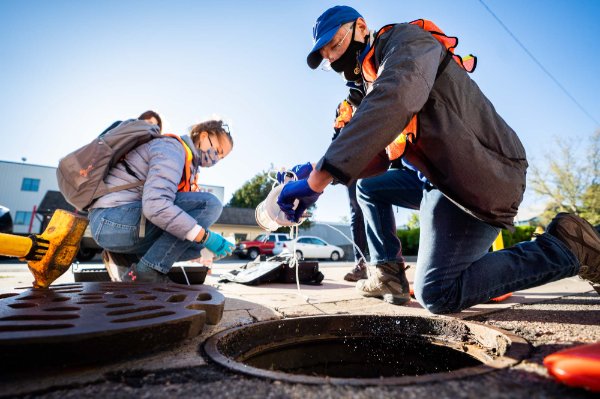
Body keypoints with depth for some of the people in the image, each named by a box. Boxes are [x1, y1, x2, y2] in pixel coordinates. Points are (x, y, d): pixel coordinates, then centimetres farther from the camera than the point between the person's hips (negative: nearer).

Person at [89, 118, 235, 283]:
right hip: (114, 221, -10)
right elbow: (155, 205, -29)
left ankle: (125, 258, 5)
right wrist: (205, 237, -25)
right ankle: (146, 273, -18)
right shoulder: (173, 148, -13)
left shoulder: (188, 162, 18)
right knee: (208, 203, -21)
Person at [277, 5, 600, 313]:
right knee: (368, 186, 17)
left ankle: (566, 247, -2)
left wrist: (317, 180, -34)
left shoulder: (407, 39, -7)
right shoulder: (374, 85, 20)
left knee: (436, 293, -14)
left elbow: (394, 103, -31)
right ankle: (389, 275, 13)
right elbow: (376, 159, 12)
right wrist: (317, 171, -4)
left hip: (482, 177, -9)